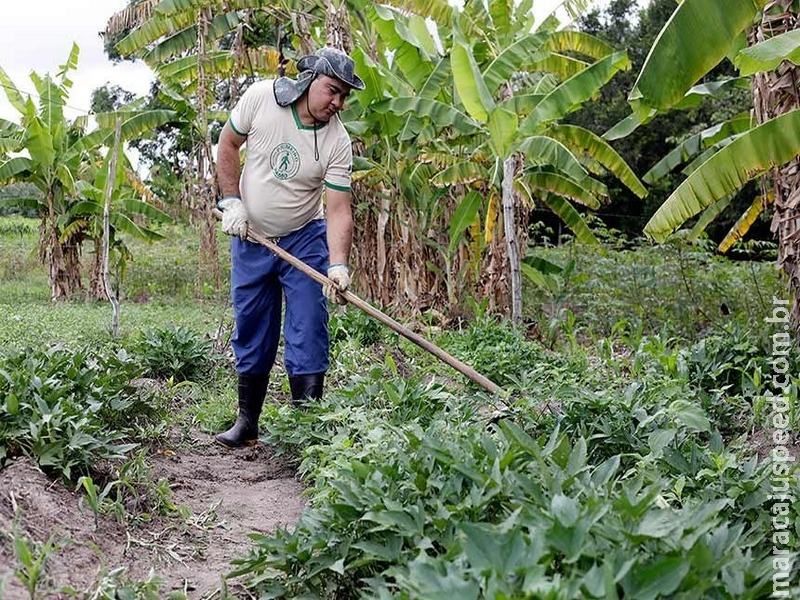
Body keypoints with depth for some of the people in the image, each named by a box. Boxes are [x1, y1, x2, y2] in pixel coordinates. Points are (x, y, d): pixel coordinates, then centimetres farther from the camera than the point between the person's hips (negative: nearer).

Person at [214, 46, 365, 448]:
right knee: (251, 335, 9)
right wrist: (231, 201, -8)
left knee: (308, 336, -6)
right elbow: (227, 145, 1)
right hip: (249, 237, 2)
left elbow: (339, 210, -20)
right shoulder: (261, 97, -14)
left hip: (305, 240, -1)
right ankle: (247, 423, 21)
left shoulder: (338, 142, -17)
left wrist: (338, 266, -33)